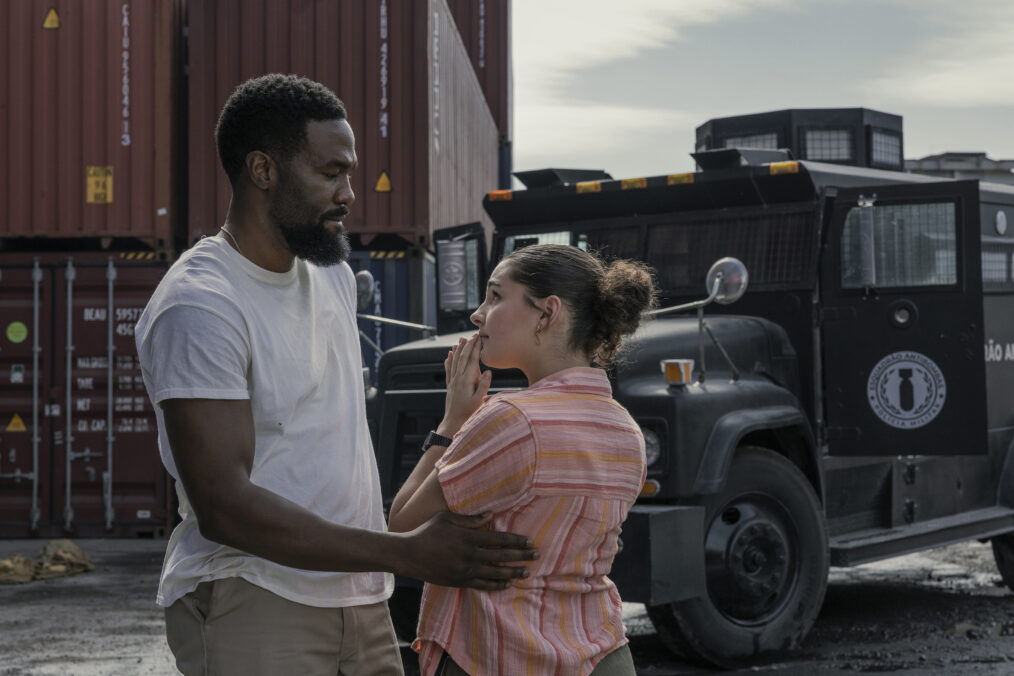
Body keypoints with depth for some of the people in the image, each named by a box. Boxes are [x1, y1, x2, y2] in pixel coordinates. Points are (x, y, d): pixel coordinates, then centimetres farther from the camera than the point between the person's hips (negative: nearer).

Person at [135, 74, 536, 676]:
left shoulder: (334, 276, 12)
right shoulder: (199, 308, -17)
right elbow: (224, 507, -23)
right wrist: (406, 555, -24)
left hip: (359, 601, 8)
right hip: (252, 604, -8)